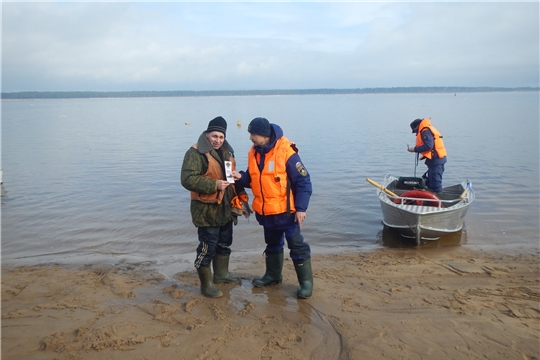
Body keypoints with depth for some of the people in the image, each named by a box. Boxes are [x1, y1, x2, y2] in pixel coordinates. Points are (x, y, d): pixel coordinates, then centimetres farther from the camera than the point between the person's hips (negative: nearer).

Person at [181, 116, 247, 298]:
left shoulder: (226, 152, 11)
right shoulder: (196, 153, -16)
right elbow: (187, 179, -25)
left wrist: (240, 193, 8)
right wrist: (214, 185, -27)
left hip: (225, 208, 8)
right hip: (207, 210, -8)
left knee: (225, 244, 21)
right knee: (207, 248, -1)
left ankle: (221, 274, 40)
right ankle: (206, 284, 14)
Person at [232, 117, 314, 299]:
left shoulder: (286, 153, -20)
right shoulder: (254, 153, 1)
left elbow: (303, 182, -16)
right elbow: (252, 179, 11)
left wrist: (301, 208, -19)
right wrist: (241, 177, -11)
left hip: (285, 211, -7)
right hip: (265, 211, 7)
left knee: (297, 246, 2)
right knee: (272, 244, 22)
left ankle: (306, 281, 13)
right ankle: (273, 275, 39)